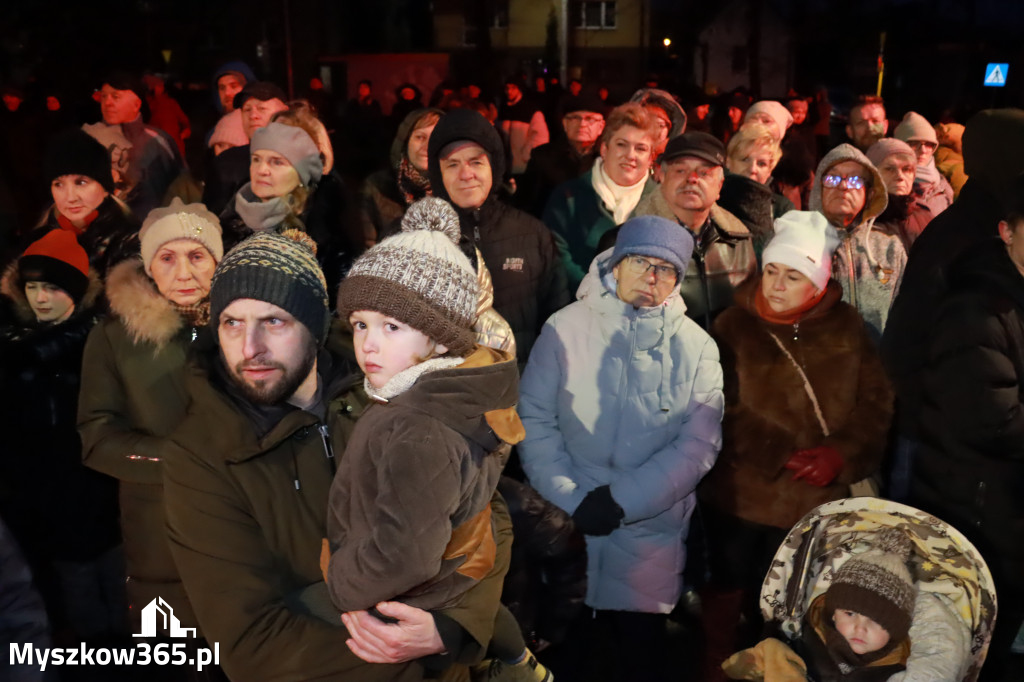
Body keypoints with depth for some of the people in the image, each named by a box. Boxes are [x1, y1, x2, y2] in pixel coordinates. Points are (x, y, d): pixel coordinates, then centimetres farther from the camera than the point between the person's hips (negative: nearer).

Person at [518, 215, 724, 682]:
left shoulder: (696, 347, 0)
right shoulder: (566, 328, -3)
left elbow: (699, 443, -7)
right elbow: (534, 420, -6)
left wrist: (621, 500, -15)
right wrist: (571, 501, -16)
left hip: (649, 537, 1)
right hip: (565, 529, 0)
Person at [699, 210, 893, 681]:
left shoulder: (845, 328, 0)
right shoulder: (734, 327, -6)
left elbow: (876, 402, 0)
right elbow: (721, 412, -11)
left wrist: (841, 454, -14)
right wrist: (777, 457, -19)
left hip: (816, 499, 2)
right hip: (741, 494, -1)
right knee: (727, 593, 13)